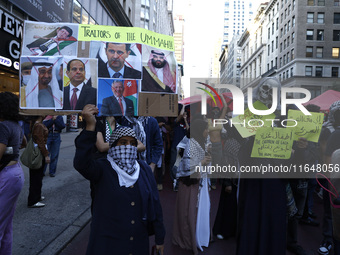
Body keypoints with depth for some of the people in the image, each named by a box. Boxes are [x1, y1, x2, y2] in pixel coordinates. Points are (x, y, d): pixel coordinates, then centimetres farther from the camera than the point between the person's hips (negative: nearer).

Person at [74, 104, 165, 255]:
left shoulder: (144, 169, 0)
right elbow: (81, 163, -32)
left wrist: (159, 239, 4)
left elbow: (155, 204, 2)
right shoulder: (102, 169, -10)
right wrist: (90, 126, -42)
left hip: (139, 242, 3)